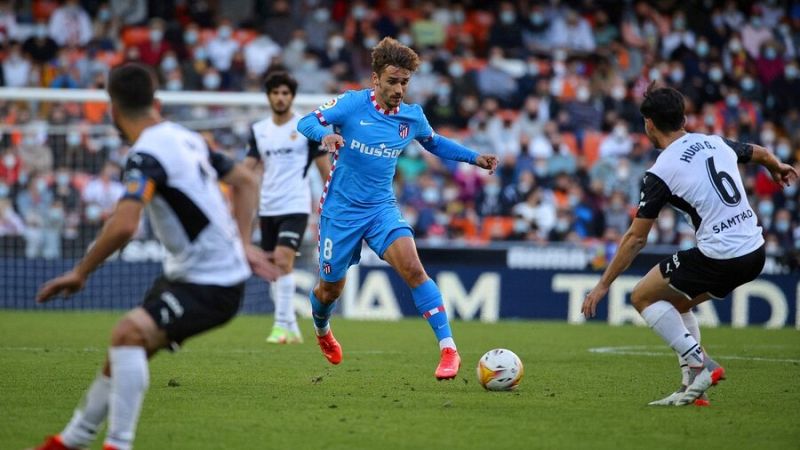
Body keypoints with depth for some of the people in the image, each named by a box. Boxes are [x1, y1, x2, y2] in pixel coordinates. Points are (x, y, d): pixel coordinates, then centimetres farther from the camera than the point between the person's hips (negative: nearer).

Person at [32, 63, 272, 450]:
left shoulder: (147, 155, -20)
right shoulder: (185, 138, 9)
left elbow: (123, 226, -32)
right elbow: (245, 182, 19)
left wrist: (81, 273, -19)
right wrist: (242, 243, 14)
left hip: (211, 285, -10)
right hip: (187, 273, 10)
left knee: (128, 334, -27)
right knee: (123, 355, 15)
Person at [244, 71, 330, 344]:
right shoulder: (258, 130, 9)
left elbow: (324, 166, 1)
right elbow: (247, 168, 8)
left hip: (296, 206, -5)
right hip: (267, 207, 5)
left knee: (283, 261, -19)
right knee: (273, 266, 7)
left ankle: (282, 325, -18)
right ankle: (291, 329, 16)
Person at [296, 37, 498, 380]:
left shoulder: (412, 116, 1)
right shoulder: (352, 103, -12)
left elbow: (434, 143, 21)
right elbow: (306, 122, -19)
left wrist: (474, 158, 9)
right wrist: (324, 134, -41)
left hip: (382, 207, 2)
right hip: (341, 209, -2)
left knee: (412, 267, -24)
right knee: (330, 290, 11)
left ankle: (448, 348, -26)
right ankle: (321, 329, 49)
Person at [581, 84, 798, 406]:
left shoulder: (659, 173, -9)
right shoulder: (716, 143, 10)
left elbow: (636, 238, -5)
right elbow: (761, 154, 32)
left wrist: (603, 285, 5)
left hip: (718, 256, -8)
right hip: (755, 252, 8)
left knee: (642, 297, 10)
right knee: (676, 302, 25)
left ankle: (700, 365, -1)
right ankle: (694, 388, 18)